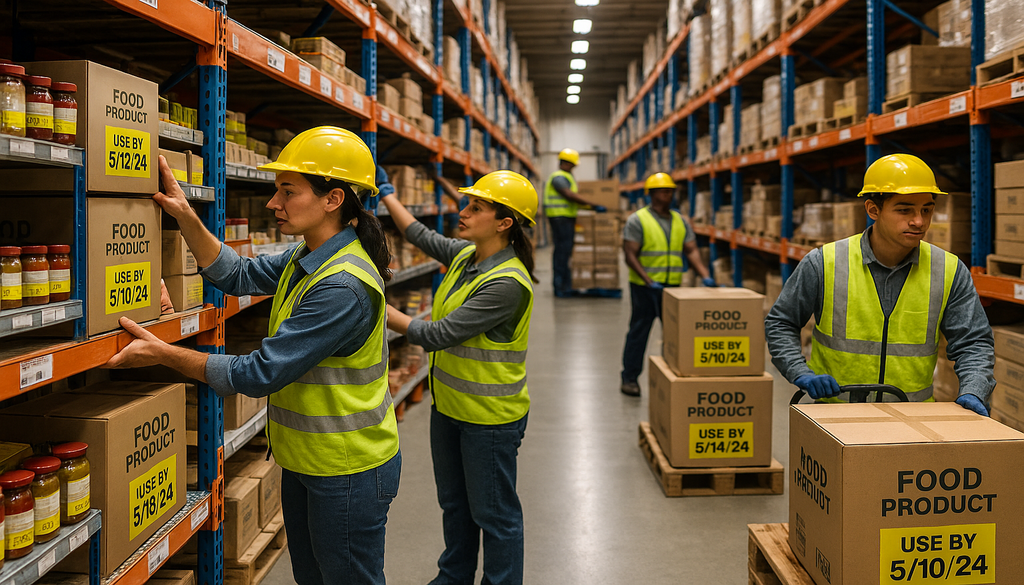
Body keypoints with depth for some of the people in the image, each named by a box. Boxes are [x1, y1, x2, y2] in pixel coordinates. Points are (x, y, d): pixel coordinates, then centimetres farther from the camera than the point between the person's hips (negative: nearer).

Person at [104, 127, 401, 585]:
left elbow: (260, 373, -27)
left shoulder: (344, 286, -29)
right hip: (306, 459, 9)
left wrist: (162, 353, -18)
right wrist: (185, 216, -1)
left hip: (348, 471, -9)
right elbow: (238, 275, 12)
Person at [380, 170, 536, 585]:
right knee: (454, 503, 25)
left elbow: (438, 335, -27)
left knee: (493, 512, 8)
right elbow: (421, 236, 17)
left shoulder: (507, 283, -27)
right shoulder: (466, 256, 0)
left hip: (489, 416, -9)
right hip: (449, 406, 9)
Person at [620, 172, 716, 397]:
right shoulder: (637, 220, -6)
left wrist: (705, 276, -10)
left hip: (673, 286, 5)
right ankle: (629, 378, 11)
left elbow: (691, 251, 6)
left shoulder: (680, 221, 10)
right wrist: (649, 281, -21)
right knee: (638, 332, 1)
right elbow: (630, 255, -12)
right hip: (644, 287, -5)